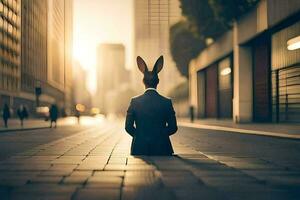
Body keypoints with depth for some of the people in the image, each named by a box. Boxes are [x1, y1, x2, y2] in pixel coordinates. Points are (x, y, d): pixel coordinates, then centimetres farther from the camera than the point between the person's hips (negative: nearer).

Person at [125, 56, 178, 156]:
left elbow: (128, 127, -3)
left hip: (140, 148, 0)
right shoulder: (167, 102, -5)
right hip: (161, 149, 0)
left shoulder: (135, 101, -5)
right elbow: (173, 127, -1)